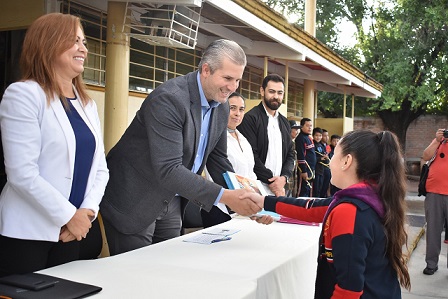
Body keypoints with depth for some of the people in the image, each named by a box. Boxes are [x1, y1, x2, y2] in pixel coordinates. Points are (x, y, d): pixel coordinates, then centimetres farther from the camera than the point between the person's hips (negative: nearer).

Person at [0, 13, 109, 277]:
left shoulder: (87, 103, 11)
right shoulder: (23, 94, -9)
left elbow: (99, 168, 8)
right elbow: (22, 173, -17)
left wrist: (87, 212, -7)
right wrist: (70, 216, -14)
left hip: (70, 232, 6)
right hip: (27, 233, -6)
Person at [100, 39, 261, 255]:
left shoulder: (222, 106, 0)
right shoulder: (169, 98, -26)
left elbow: (217, 159, 9)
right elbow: (168, 170, -33)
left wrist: (241, 195, -6)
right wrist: (225, 197, -37)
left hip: (172, 201, 8)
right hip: (133, 201, -7)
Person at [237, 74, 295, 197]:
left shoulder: (284, 122, 16)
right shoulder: (250, 118, -6)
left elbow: (290, 154, 14)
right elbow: (251, 155, -13)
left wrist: (284, 177, -4)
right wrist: (270, 180, -12)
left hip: (279, 186, 6)